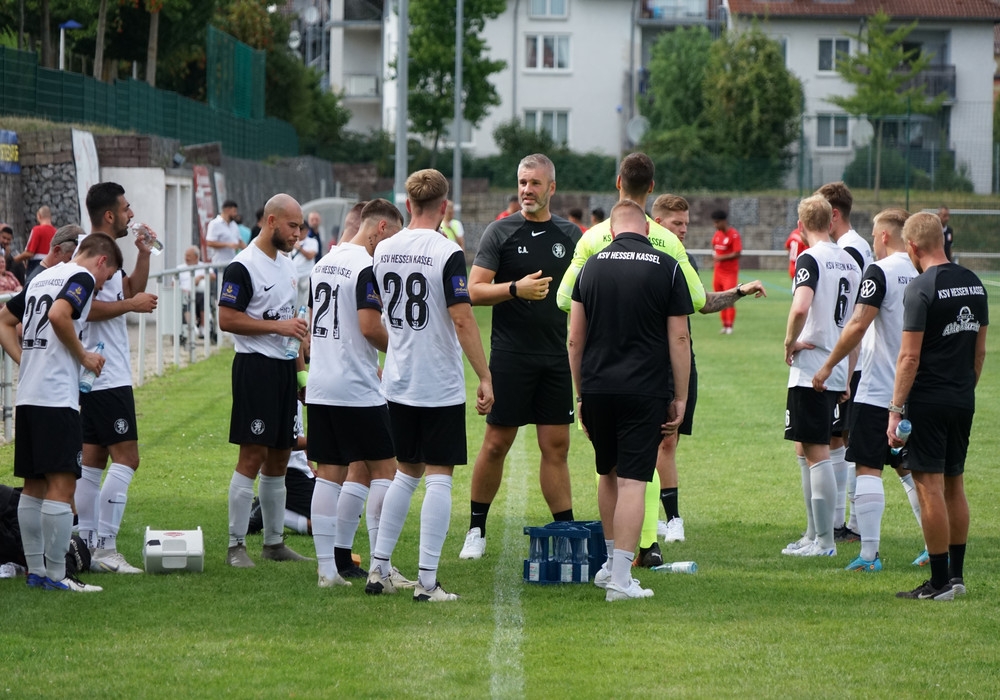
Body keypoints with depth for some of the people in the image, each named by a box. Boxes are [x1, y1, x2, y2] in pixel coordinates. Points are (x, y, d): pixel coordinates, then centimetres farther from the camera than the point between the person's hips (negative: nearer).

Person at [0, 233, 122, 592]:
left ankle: (35, 569, 16)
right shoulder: (83, 277, -5)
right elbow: (58, 314, -22)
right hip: (57, 397, -9)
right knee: (62, 485, -9)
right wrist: (84, 355, -11)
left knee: (34, 485, 12)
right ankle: (55, 575, -11)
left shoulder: (42, 277, 20)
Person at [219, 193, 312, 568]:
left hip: (284, 367, 9)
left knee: (279, 456, 11)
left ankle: (274, 541, 18)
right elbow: (227, 319, -17)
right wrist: (279, 326, -19)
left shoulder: (287, 265, 16)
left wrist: (300, 365, 20)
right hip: (255, 366, -9)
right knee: (253, 455, -11)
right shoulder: (243, 266, -12)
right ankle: (236, 545, -7)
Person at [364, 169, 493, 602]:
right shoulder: (447, 253, -14)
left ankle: (379, 568, 16)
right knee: (439, 477, -1)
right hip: (441, 386, -6)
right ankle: (427, 581, -4)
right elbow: (462, 321, -17)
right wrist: (485, 377, -13)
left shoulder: (383, 251, 5)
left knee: (406, 472, 18)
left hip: (398, 383, 6)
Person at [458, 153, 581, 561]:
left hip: (559, 357, 3)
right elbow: (474, 291, -5)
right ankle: (476, 530, 11)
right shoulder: (500, 233, -1)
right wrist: (516, 289, -20)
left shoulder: (570, 236, 10)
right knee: (496, 444, 0)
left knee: (556, 446, 3)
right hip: (510, 355, -3)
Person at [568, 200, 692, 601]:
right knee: (632, 481, -3)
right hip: (645, 391, -3)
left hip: (597, 389, 3)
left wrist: (580, 394, 15)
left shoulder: (592, 266, 6)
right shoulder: (666, 267, -1)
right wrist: (680, 399, 3)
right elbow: (679, 339, -3)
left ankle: (611, 564, 31)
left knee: (609, 474, 20)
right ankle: (620, 579, -8)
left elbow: (575, 337, 7)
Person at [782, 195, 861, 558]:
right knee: (805, 451, 18)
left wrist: (790, 342, -12)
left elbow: (800, 307, -28)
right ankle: (814, 534, 22)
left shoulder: (810, 259, -13)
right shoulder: (850, 262, 11)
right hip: (838, 371, 8)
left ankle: (824, 541, -2)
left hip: (811, 370, -8)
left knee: (817, 453, -4)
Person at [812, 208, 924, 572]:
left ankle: (869, 553, -7)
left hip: (877, 390, -7)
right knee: (908, 467, 16)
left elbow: (858, 325, -18)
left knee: (868, 467, -3)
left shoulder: (880, 272, -12)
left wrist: (828, 365, -9)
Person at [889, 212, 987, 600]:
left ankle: (940, 582, -3)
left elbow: (910, 357, -16)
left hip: (928, 402, -8)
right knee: (954, 485, 15)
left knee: (930, 487, -4)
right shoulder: (974, 284, 8)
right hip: (963, 401, 8)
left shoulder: (921, 289, -15)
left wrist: (896, 410, -13)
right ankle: (956, 575, 19)